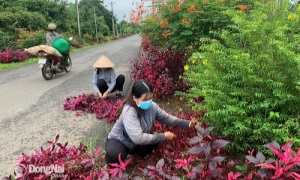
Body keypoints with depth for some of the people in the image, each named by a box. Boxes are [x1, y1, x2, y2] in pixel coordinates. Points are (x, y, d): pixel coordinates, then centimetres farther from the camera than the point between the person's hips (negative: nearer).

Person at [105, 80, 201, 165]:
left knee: (156, 141, -14)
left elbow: (167, 118, -3)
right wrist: (163, 136, -35)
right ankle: (113, 162, 1)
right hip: (118, 140, -7)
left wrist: (188, 124, -13)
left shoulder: (152, 106, -16)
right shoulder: (129, 112, -36)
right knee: (115, 156, -37)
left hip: (136, 142, 7)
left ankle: (134, 151, 12)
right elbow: (138, 138, -42)